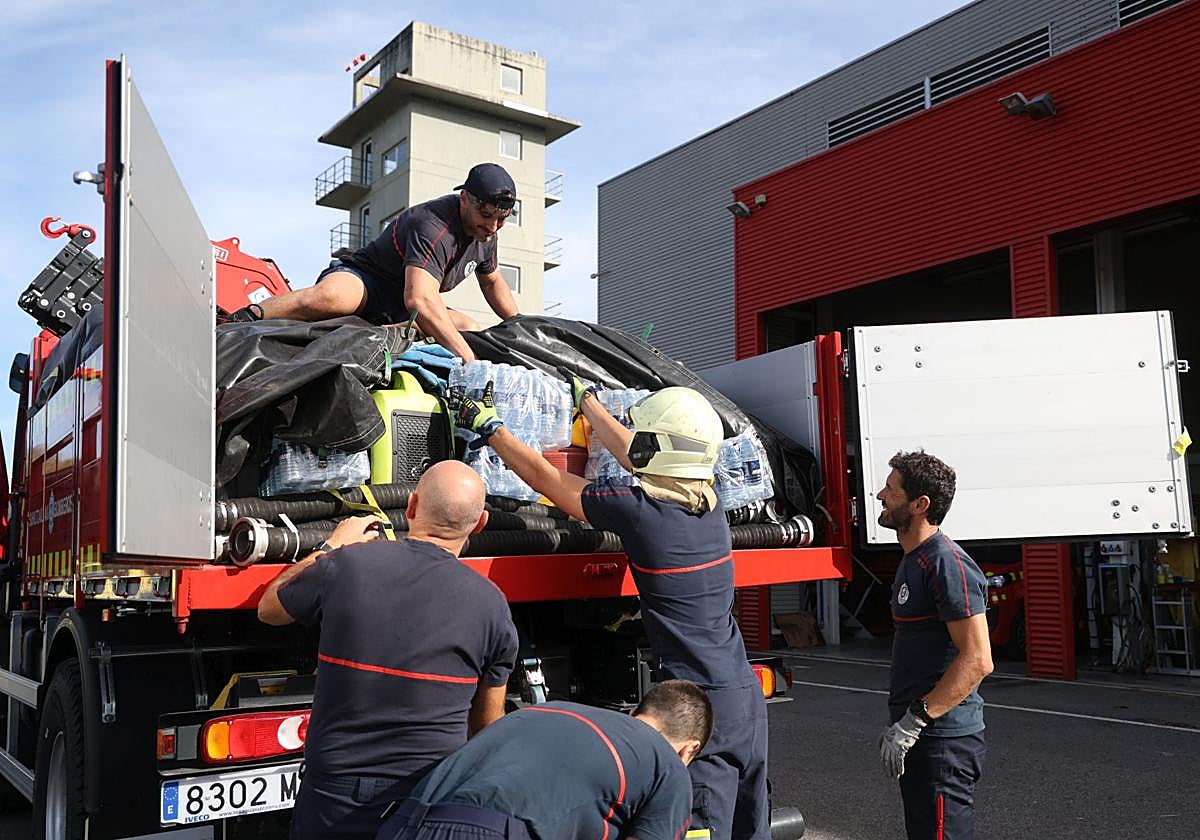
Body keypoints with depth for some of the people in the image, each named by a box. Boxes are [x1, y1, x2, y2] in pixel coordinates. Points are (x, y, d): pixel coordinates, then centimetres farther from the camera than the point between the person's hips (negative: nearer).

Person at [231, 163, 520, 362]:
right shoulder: (432, 226, -28)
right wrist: (468, 359, -48)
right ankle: (239, 322, -28)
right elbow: (419, 298, -43)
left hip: (398, 313, 9)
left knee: (469, 328, -9)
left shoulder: (484, 232, 2)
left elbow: (493, 281, 24)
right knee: (332, 296, -42)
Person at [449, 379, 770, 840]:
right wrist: (588, 402, 35)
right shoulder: (710, 504, 5)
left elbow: (544, 477, -4)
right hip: (749, 694, 8)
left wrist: (487, 425, 10)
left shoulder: (639, 511, -16)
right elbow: (633, 456, 22)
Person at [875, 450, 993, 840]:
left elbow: (977, 660, -24)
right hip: (920, 738, 10)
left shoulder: (947, 563, -18)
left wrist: (912, 721, -23)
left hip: (943, 741, -10)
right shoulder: (914, 559, 14)